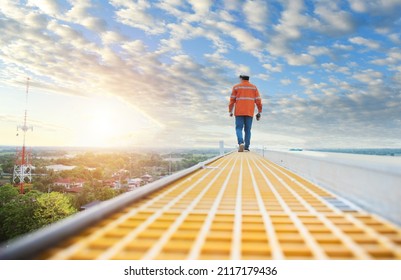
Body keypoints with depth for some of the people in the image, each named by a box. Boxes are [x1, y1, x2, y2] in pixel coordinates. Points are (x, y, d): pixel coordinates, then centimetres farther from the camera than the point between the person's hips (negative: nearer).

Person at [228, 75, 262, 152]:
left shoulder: (236, 87, 7)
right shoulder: (254, 87, 11)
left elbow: (232, 100, 2)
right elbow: (258, 100, 5)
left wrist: (230, 111, 8)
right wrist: (259, 112, 8)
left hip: (239, 112, -1)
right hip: (249, 112, 2)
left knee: (239, 128, 0)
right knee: (247, 129, 7)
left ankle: (241, 143, -24)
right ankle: (246, 147, 2)